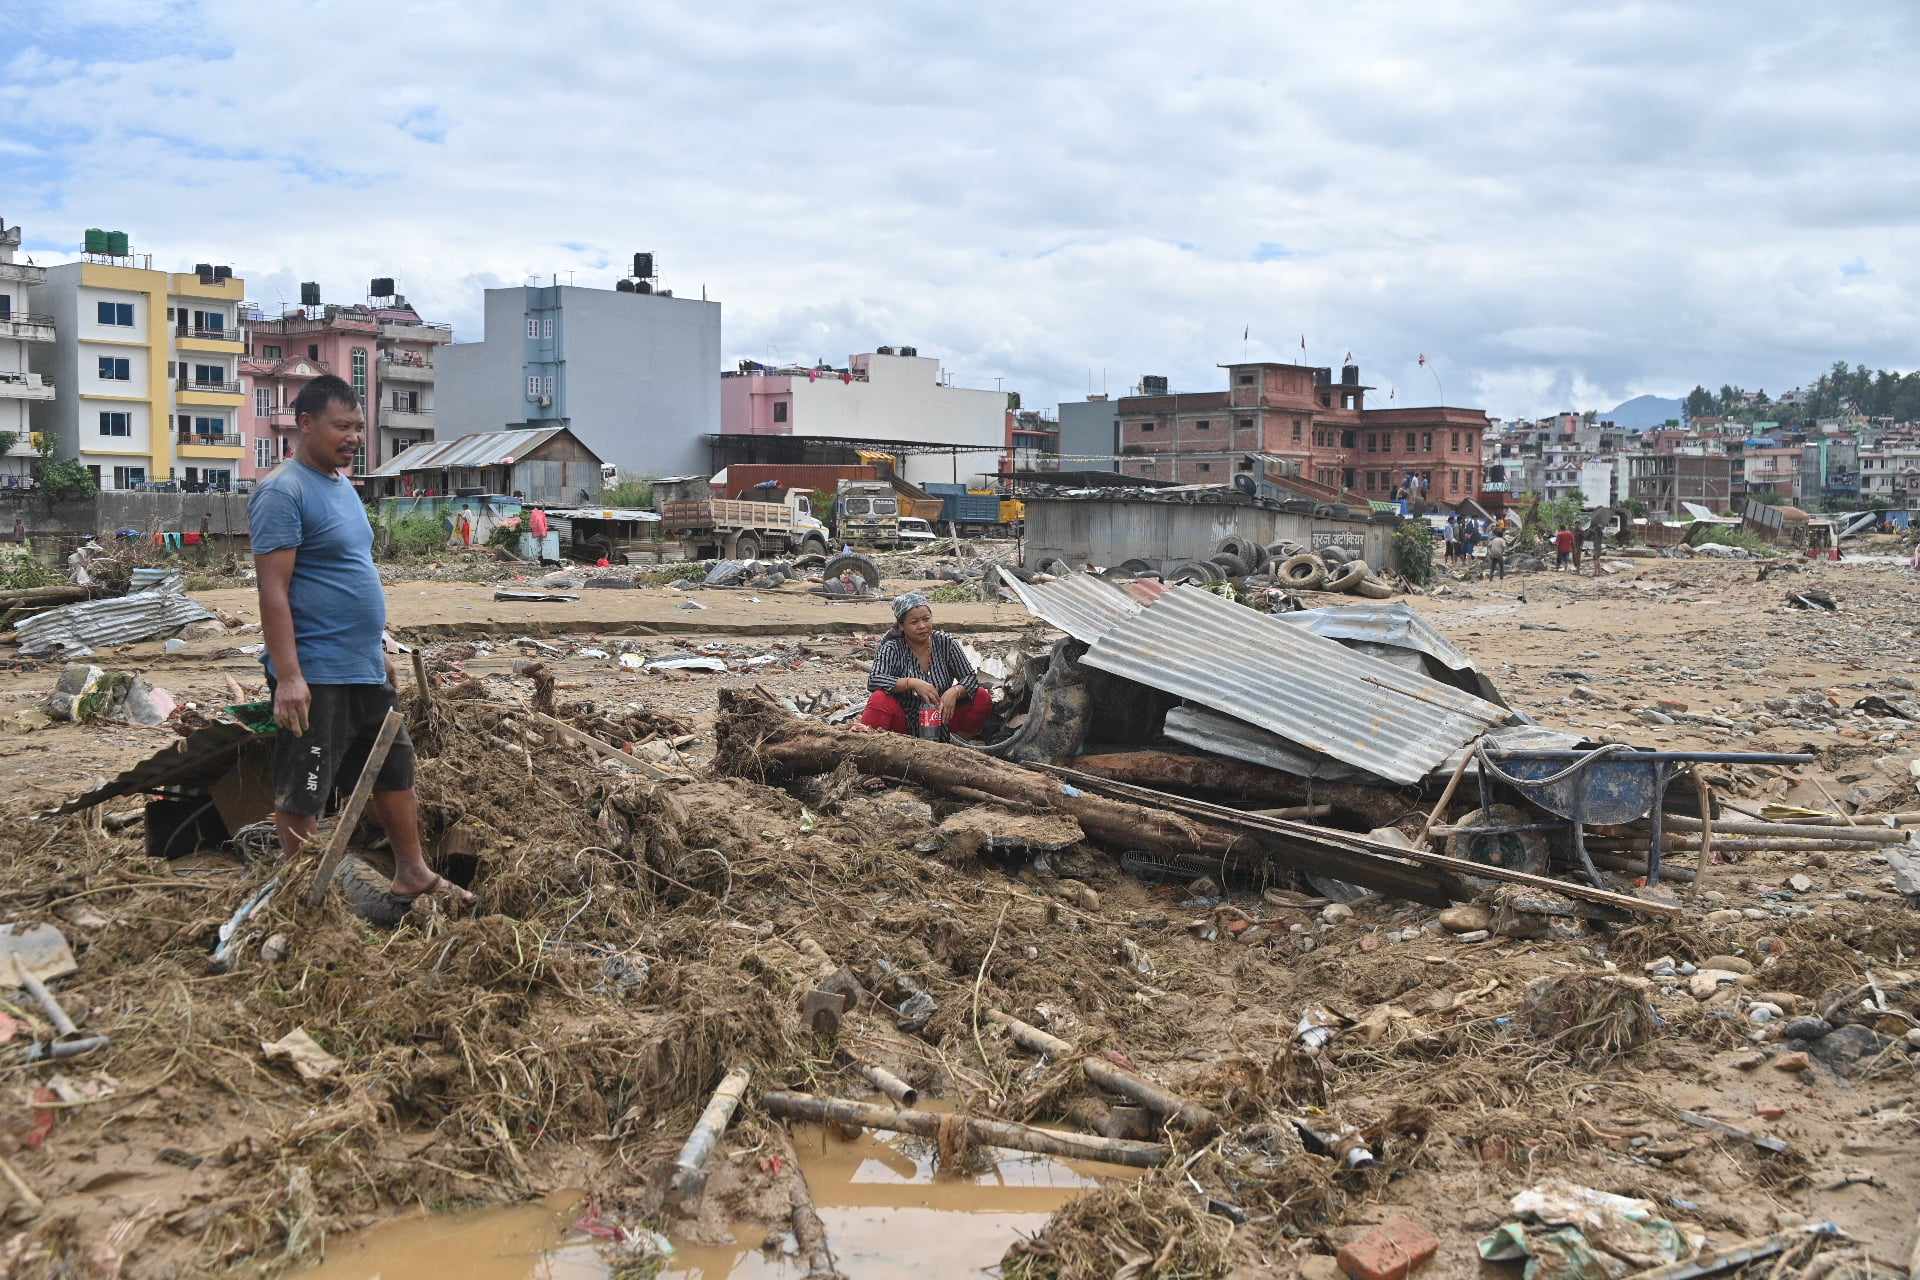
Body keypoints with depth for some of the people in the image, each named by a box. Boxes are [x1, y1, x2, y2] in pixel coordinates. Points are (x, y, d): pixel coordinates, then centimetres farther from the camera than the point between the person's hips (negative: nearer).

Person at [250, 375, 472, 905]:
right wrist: (288, 676, -25)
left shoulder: (342, 484, 14)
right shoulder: (284, 491, -14)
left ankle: (413, 874, 31)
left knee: (395, 769, 18)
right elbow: (273, 589, -19)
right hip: (315, 676, -10)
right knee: (303, 792, 1)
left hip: (364, 669, 10)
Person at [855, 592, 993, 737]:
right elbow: (873, 680, -24)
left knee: (982, 698, -16)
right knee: (880, 700, -32)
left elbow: (970, 678, -4)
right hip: (906, 724, -3)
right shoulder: (893, 648, -8)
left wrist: (954, 692, -27)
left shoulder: (945, 643, -1)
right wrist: (912, 683, -36)